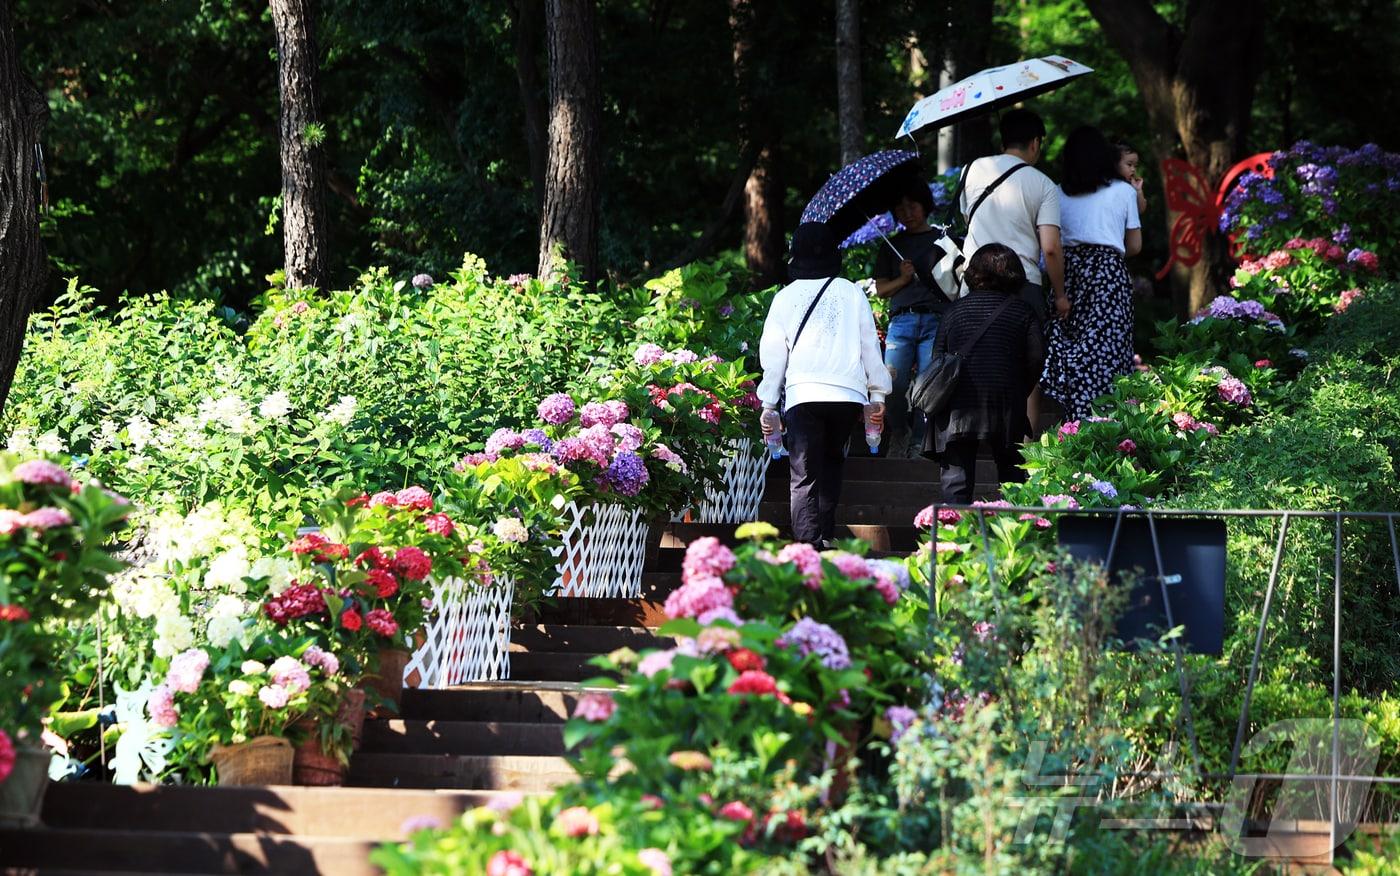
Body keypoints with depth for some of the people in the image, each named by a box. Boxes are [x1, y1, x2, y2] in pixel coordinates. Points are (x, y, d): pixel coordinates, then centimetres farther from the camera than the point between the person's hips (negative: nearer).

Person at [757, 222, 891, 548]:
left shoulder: (786, 297, 8)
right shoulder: (852, 293, 8)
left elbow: (772, 355, 9)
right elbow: (870, 346, 11)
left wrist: (768, 405, 15)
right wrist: (878, 395, 18)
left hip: (802, 396, -1)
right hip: (848, 393, 1)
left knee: (804, 475, -3)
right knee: (832, 464, 19)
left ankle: (808, 541, -16)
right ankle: (826, 535, 14)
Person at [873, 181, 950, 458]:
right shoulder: (892, 246, 20)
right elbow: (881, 289, 16)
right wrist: (903, 279, -1)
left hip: (936, 321, -1)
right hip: (901, 319, 2)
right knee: (892, 382, -13)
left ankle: (919, 443, -3)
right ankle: (898, 433, 8)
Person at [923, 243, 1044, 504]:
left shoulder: (956, 309, 11)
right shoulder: (1022, 310, 6)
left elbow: (937, 357, 7)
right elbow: (1036, 357, -2)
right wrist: (1021, 392, 11)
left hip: (957, 405, 1)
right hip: (1004, 404, -1)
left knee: (957, 473, 0)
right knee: (1011, 471, 10)